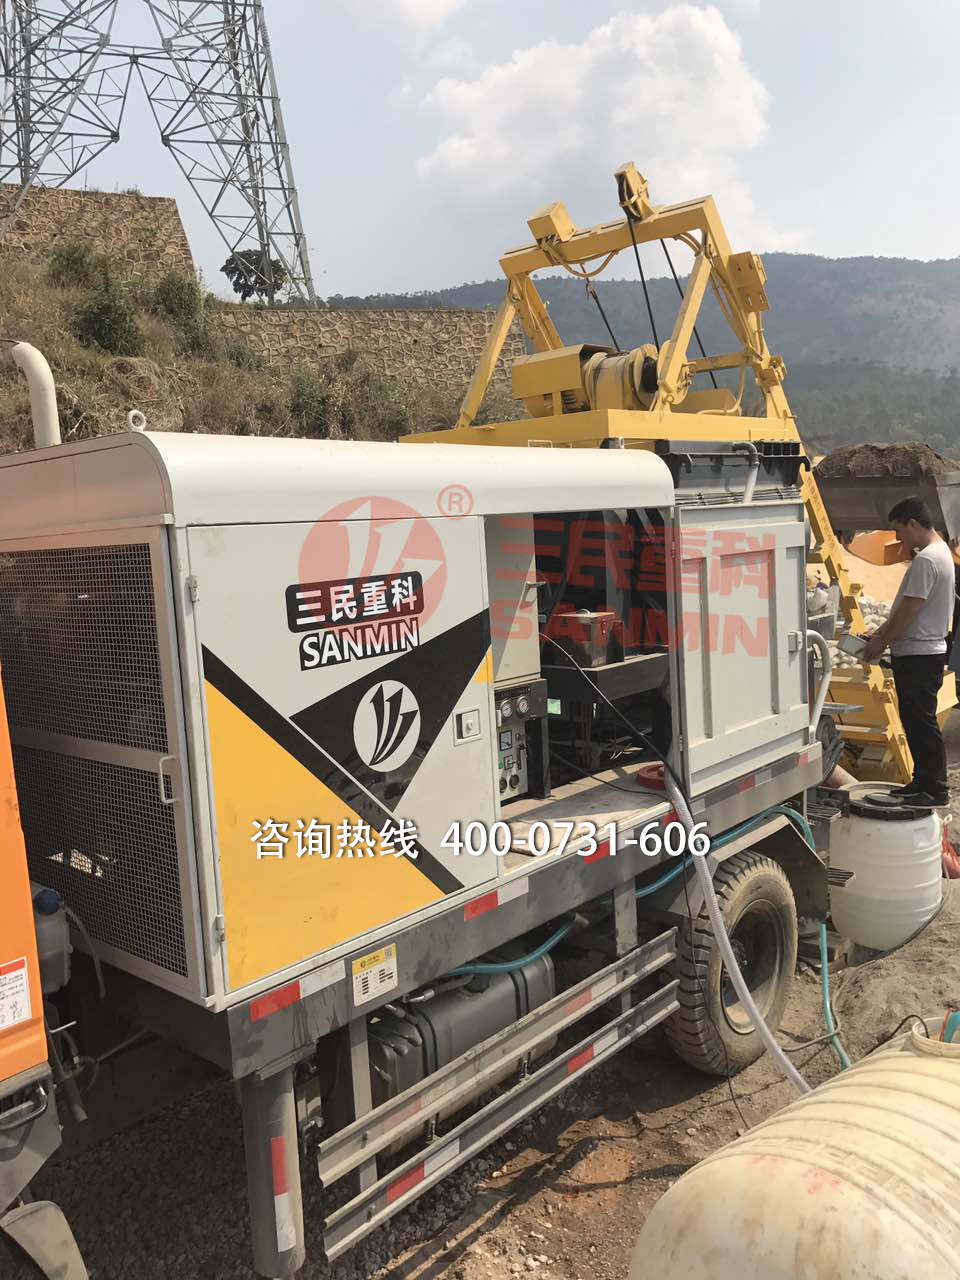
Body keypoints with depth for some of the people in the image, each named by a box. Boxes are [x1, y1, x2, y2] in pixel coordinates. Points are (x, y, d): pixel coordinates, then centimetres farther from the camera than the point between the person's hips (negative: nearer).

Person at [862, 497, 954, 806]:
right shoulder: (940, 552, 15)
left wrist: (880, 643, -11)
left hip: (918, 655, -10)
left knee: (922, 723, -3)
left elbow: (909, 610, -20)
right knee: (916, 722, 16)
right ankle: (923, 782, 25)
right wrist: (882, 631, 15)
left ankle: (936, 790, 4)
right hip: (923, 652, 10)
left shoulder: (925, 559, -19)